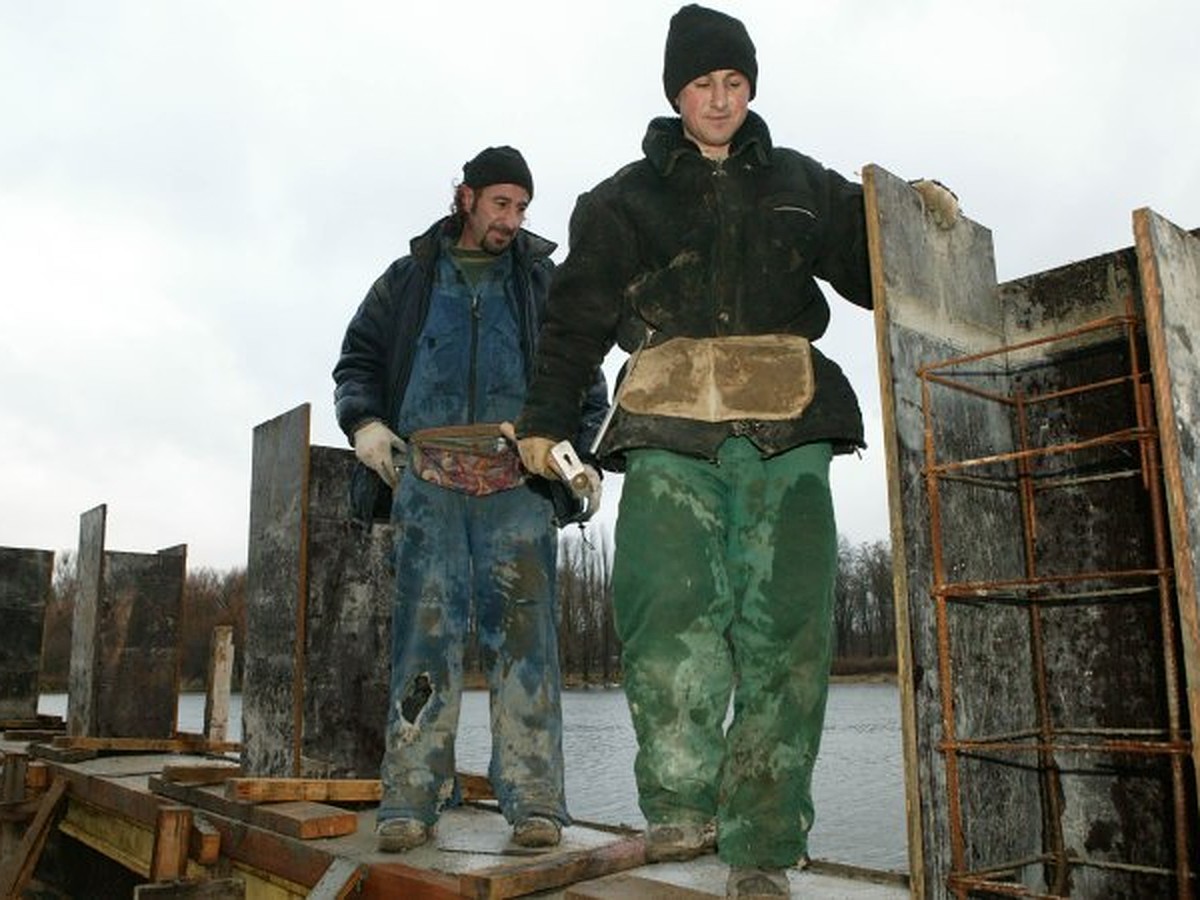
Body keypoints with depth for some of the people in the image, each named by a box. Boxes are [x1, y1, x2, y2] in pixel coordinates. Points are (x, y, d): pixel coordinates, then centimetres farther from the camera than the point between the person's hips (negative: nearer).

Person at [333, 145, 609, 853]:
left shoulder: (542, 278, 18)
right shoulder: (411, 277, 19)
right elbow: (359, 357, 20)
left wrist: (576, 444, 0)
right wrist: (364, 422, 1)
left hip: (518, 477, 0)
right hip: (426, 475, 1)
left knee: (522, 622, -7)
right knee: (426, 623, -5)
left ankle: (534, 800, -5)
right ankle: (413, 797, -1)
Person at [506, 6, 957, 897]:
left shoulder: (801, 184, 23)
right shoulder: (625, 198, 18)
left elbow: (872, 269, 25)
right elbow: (574, 319, 17)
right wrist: (545, 420, 13)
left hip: (787, 429, 1)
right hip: (670, 429, -1)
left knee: (784, 630, -6)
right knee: (672, 615, -19)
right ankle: (684, 806, -4)